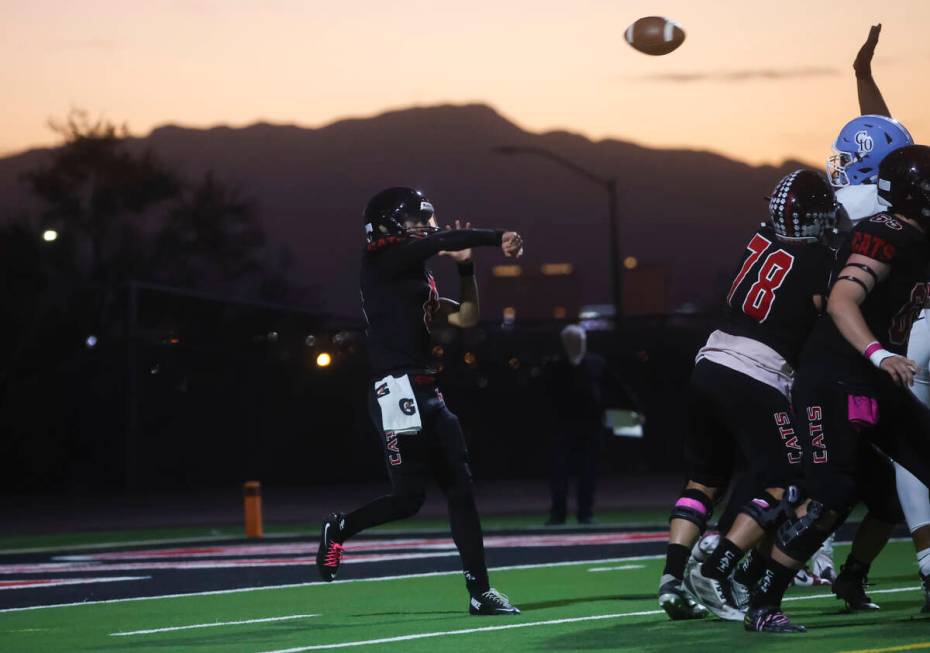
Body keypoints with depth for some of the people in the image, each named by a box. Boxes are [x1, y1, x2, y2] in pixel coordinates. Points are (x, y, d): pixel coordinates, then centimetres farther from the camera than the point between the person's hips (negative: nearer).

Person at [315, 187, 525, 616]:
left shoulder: (418, 276, 20)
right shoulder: (382, 261, -5)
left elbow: (466, 319, 20)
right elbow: (444, 240, -14)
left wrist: (466, 266, 11)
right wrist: (499, 239, -9)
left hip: (426, 394, 9)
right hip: (397, 391, -9)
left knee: (461, 489, 4)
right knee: (409, 496, -11)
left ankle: (480, 592, 5)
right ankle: (339, 529, 15)